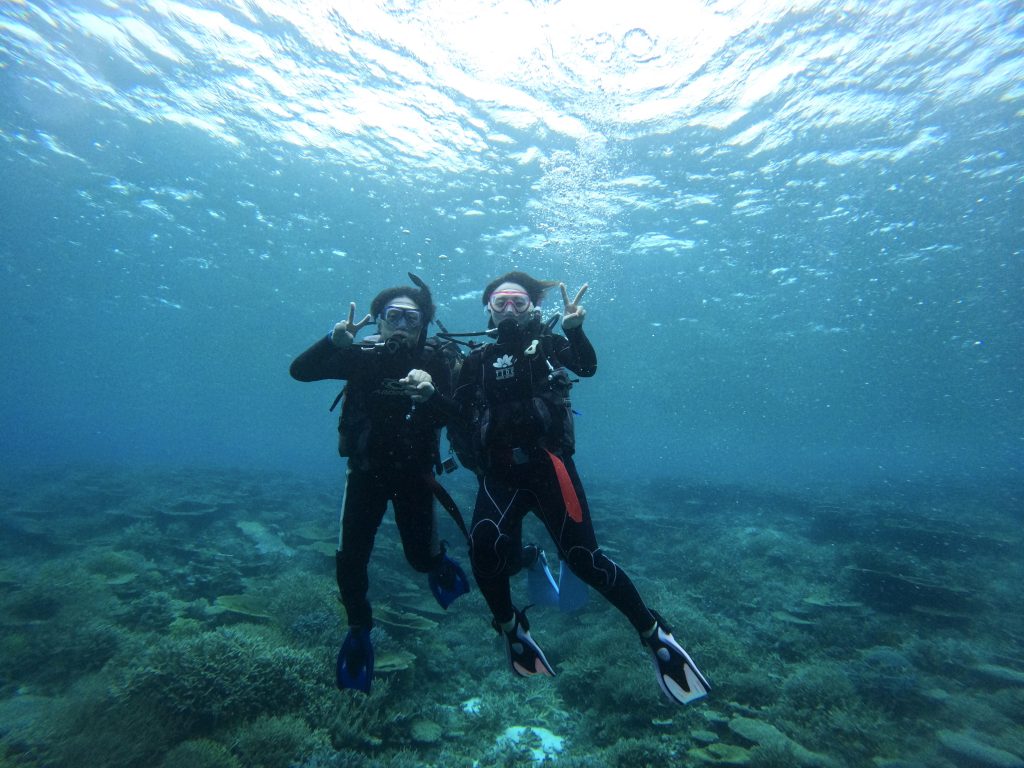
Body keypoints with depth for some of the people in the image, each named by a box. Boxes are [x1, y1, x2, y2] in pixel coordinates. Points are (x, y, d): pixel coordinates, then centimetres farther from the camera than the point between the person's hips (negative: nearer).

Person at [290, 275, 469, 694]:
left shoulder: (434, 360, -10)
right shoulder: (362, 354, -7)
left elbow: (452, 414, -22)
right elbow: (299, 370, -13)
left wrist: (430, 394, -43)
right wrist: (333, 341, -30)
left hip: (413, 472, -1)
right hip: (365, 469, 1)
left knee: (421, 557, 2)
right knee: (350, 557, 0)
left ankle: (437, 564, 41)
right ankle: (359, 631, 26)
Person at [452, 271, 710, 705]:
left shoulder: (548, 344, 11)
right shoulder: (479, 359, 17)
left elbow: (587, 367, -9)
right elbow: (459, 412, 13)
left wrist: (574, 329, -25)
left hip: (548, 464, -2)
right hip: (500, 473, 2)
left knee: (582, 556, -9)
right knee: (483, 545, -22)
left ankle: (654, 635, 14)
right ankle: (510, 628, 8)